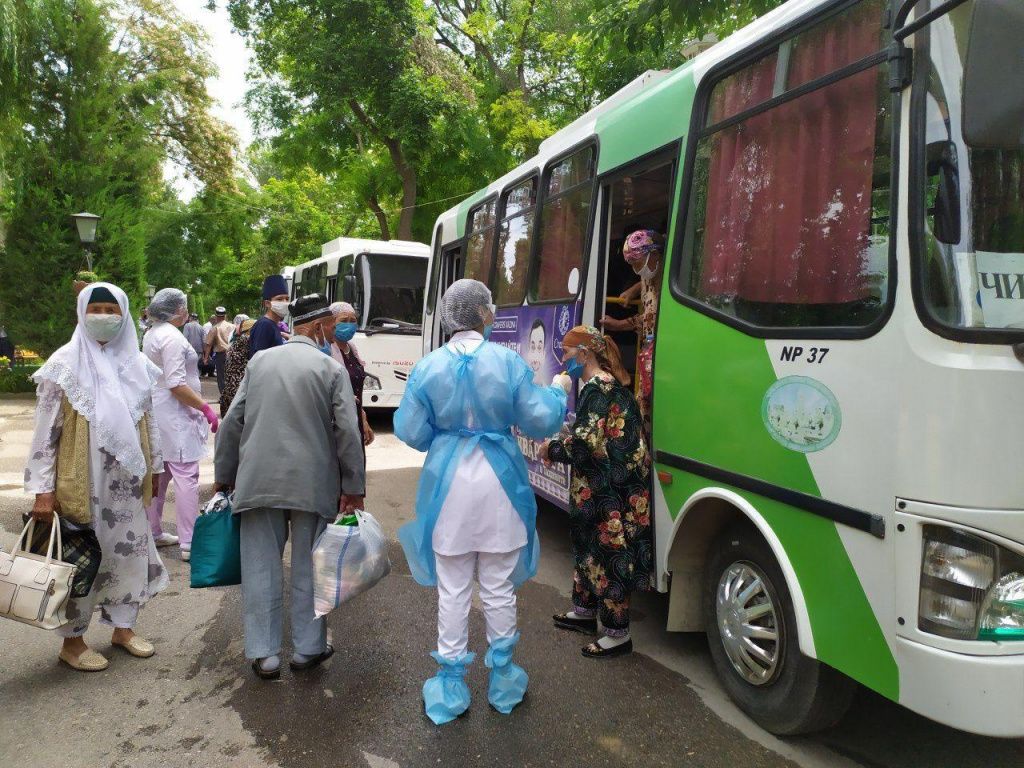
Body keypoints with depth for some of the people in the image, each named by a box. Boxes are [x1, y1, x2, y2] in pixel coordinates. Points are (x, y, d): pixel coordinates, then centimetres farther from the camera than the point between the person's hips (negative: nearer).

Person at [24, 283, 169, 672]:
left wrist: (154, 467, 14)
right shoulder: (65, 364, -8)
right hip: (82, 480, -4)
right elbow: (46, 431, -9)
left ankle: (123, 627, 30)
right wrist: (42, 489, -12)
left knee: (130, 551, 11)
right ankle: (72, 641, 22)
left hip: (127, 482, 5)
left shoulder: (137, 364, 6)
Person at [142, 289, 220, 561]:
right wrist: (206, 408, -19)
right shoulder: (172, 337, -17)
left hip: (155, 411, 10)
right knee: (186, 476, -8)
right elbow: (176, 384, -22)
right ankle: (189, 543, -8)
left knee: (158, 475, 17)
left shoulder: (151, 334, 14)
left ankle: (152, 533, 28)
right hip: (174, 415, -10)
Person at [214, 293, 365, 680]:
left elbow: (232, 421, 7)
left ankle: (264, 654, 17)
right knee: (308, 567, 11)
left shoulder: (259, 361, 7)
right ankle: (308, 648, 23)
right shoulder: (331, 368, -4)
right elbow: (347, 432, -8)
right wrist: (353, 488, 0)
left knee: (262, 566, 10)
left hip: (259, 481, 2)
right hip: (313, 484, -2)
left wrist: (223, 475, 16)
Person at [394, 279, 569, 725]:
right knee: (499, 588, 15)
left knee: (452, 592, 12)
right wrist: (557, 391, 13)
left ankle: (451, 686, 24)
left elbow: (411, 433, -3)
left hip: (448, 489, 0)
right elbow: (539, 421, -6)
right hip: (499, 487, 0)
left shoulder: (428, 367, -5)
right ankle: (502, 678, 31)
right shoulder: (508, 362, -8)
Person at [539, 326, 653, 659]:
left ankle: (617, 634, 10)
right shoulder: (608, 385, 14)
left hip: (609, 493, -11)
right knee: (588, 545, 21)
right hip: (601, 489, 11)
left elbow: (586, 443, -23)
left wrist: (551, 450, -8)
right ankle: (585, 611, 38)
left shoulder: (597, 388, -18)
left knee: (607, 553, -2)